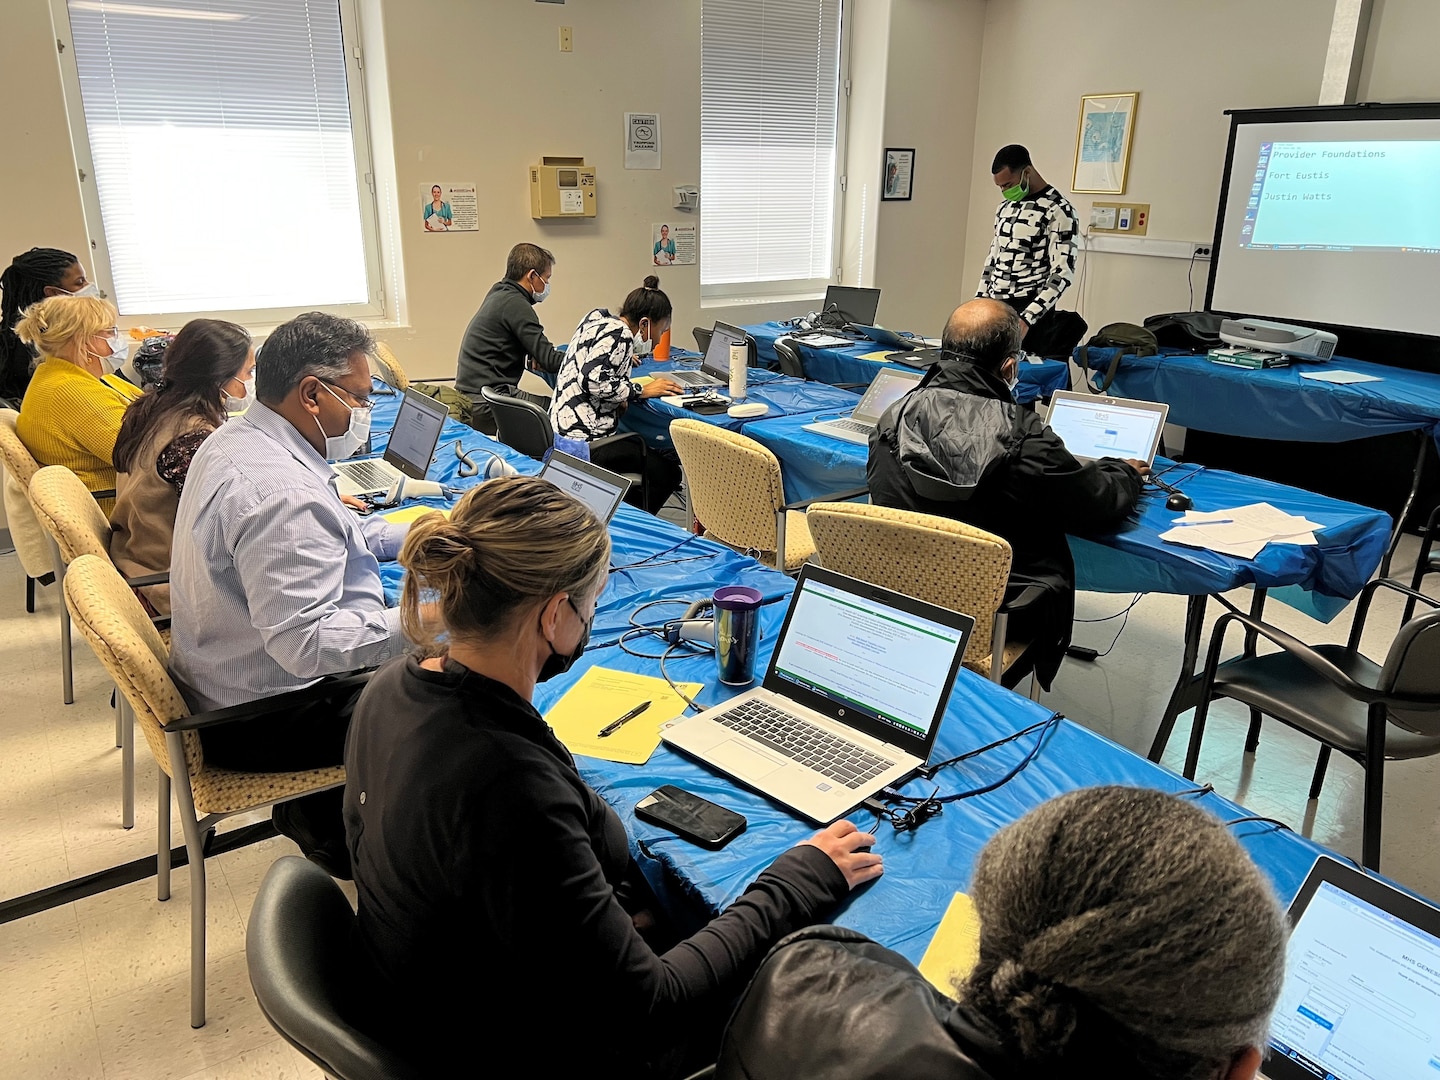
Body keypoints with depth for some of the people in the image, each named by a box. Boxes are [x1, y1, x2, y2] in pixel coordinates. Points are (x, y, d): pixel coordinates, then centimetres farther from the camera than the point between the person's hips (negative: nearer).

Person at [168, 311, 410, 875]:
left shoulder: (236, 440, 3)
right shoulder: (281, 492, -31)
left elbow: (315, 537, 16)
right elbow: (305, 644, -35)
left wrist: (419, 536, 6)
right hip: (265, 723, -10)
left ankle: (318, 810, 24)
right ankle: (325, 821, 15)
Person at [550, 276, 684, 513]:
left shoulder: (597, 318, 14)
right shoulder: (618, 334, -14)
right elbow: (594, 381, -24)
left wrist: (625, 359, 29)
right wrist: (641, 391, -14)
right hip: (584, 440, -11)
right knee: (667, 472, -3)